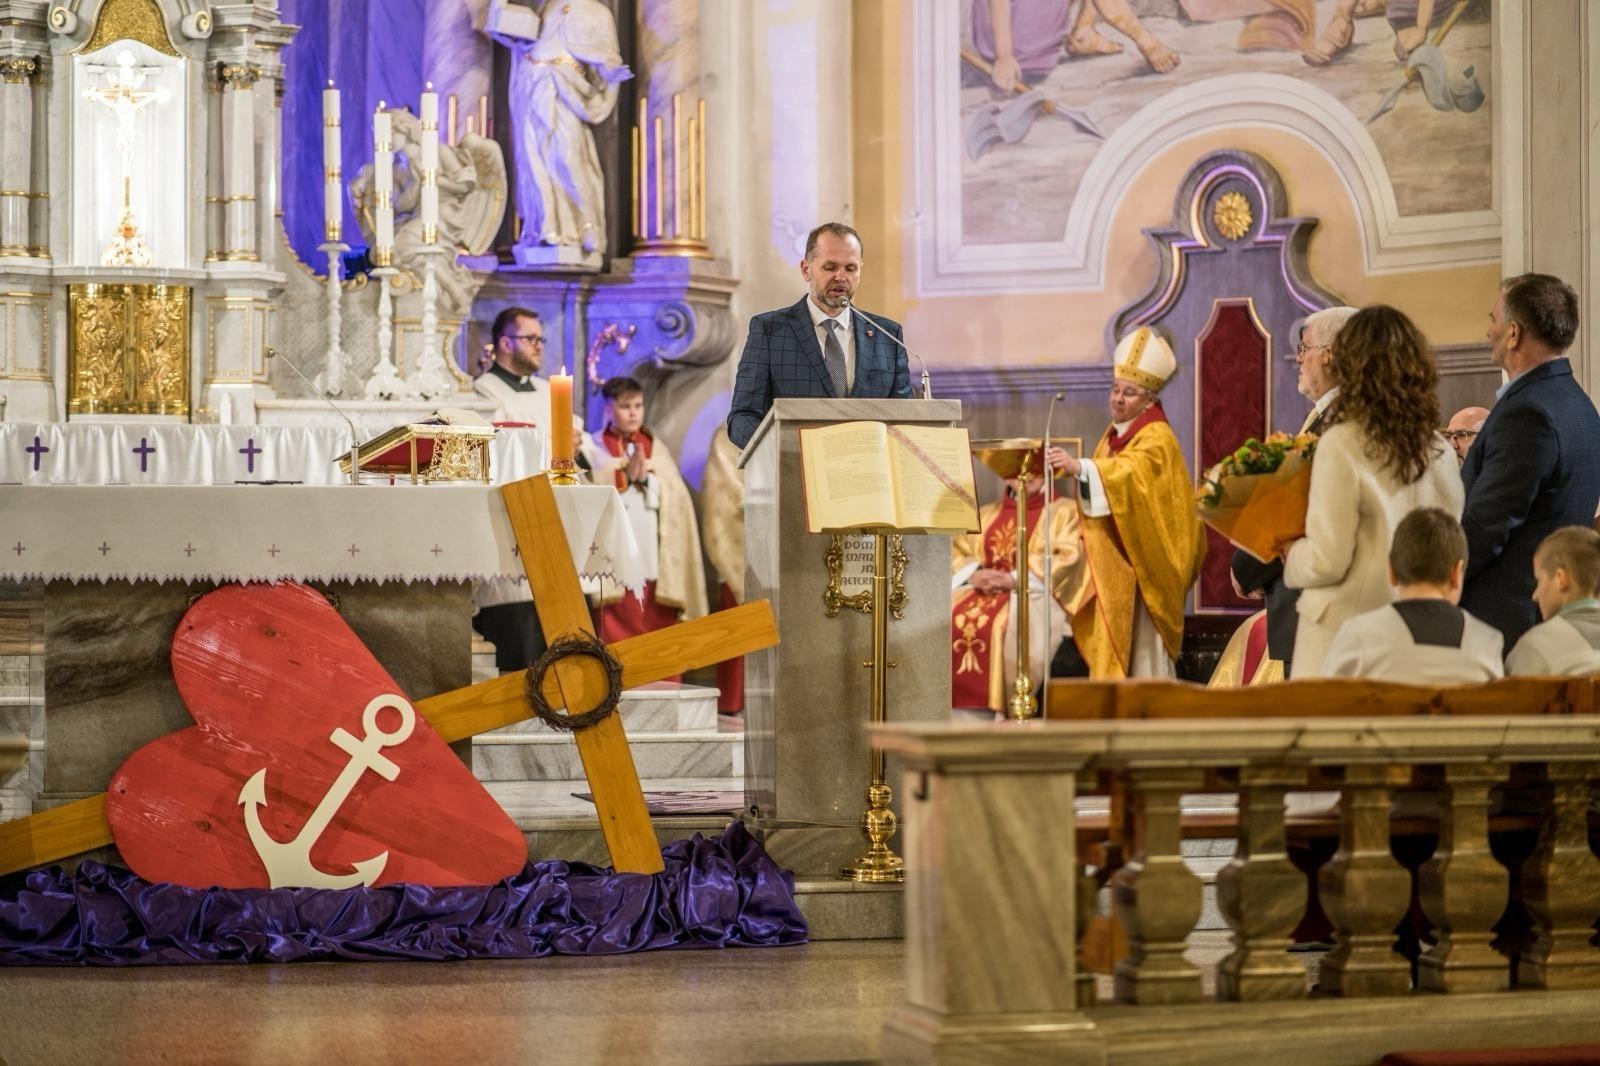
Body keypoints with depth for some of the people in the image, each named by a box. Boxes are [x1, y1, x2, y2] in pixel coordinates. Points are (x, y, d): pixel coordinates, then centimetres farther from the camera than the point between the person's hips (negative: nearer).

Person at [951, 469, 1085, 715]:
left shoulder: (1065, 511, 12)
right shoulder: (985, 514, 26)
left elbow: (1066, 559, -4)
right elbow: (955, 553, 17)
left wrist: (1015, 578, -14)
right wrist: (975, 574, -7)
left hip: (1033, 593, -4)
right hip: (981, 591, 4)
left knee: (1009, 626, -38)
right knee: (947, 619, -26)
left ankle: (1005, 709, -36)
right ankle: (961, 710, -29)